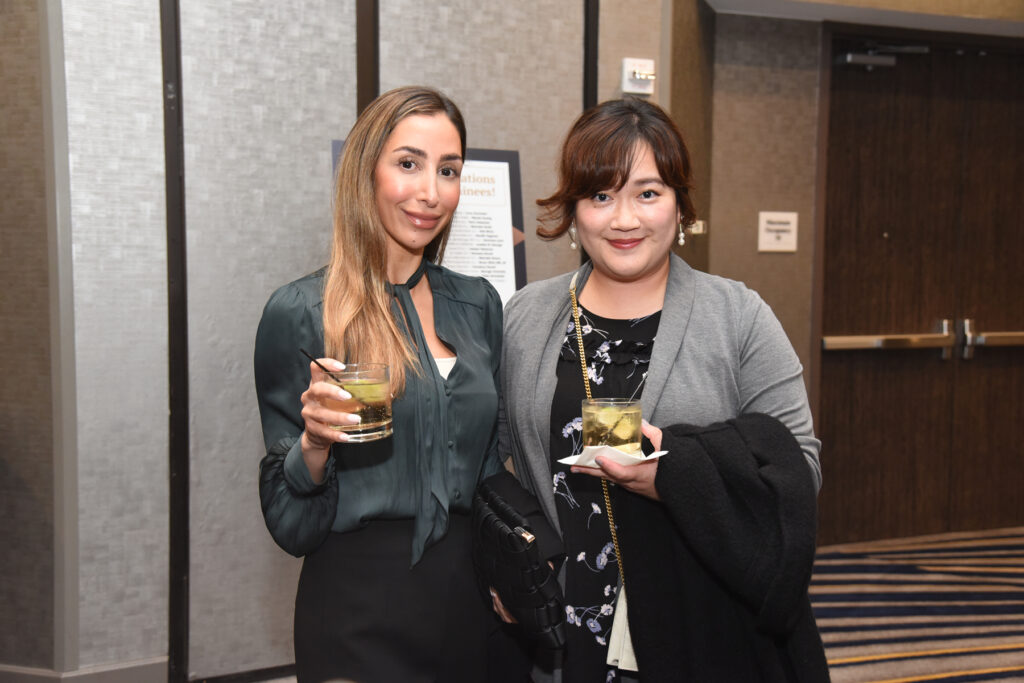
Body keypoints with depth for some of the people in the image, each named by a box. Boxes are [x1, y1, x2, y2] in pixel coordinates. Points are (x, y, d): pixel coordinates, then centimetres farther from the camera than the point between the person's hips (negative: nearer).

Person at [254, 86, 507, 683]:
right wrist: (315, 442, -25)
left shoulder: (477, 303, 5)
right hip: (360, 612, -4)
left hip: (472, 595, 5)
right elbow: (290, 520, -7)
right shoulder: (300, 313, -9)